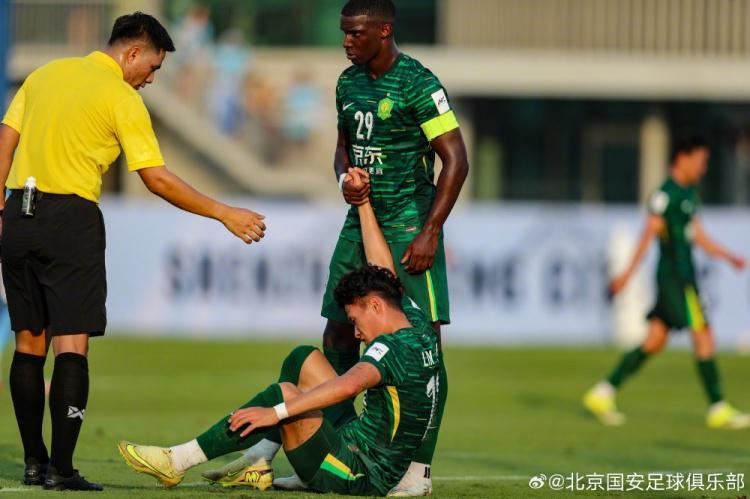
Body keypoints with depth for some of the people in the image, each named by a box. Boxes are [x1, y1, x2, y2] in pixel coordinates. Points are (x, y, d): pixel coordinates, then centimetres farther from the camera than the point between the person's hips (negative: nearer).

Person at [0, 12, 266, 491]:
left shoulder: (45, 74, 13)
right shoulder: (122, 99, -5)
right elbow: (159, 180, -7)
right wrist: (224, 214, -1)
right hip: (72, 219, -6)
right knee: (72, 344, -4)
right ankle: (61, 467, -10)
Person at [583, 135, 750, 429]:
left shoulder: (690, 193, 16)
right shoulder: (666, 194, -14)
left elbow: (697, 235, 24)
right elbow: (649, 232, -19)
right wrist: (629, 273, -22)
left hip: (684, 276, 10)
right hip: (674, 276, -10)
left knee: (655, 340, 9)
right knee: (703, 336, -7)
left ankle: (603, 394, 13)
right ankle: (718, 410, -2)